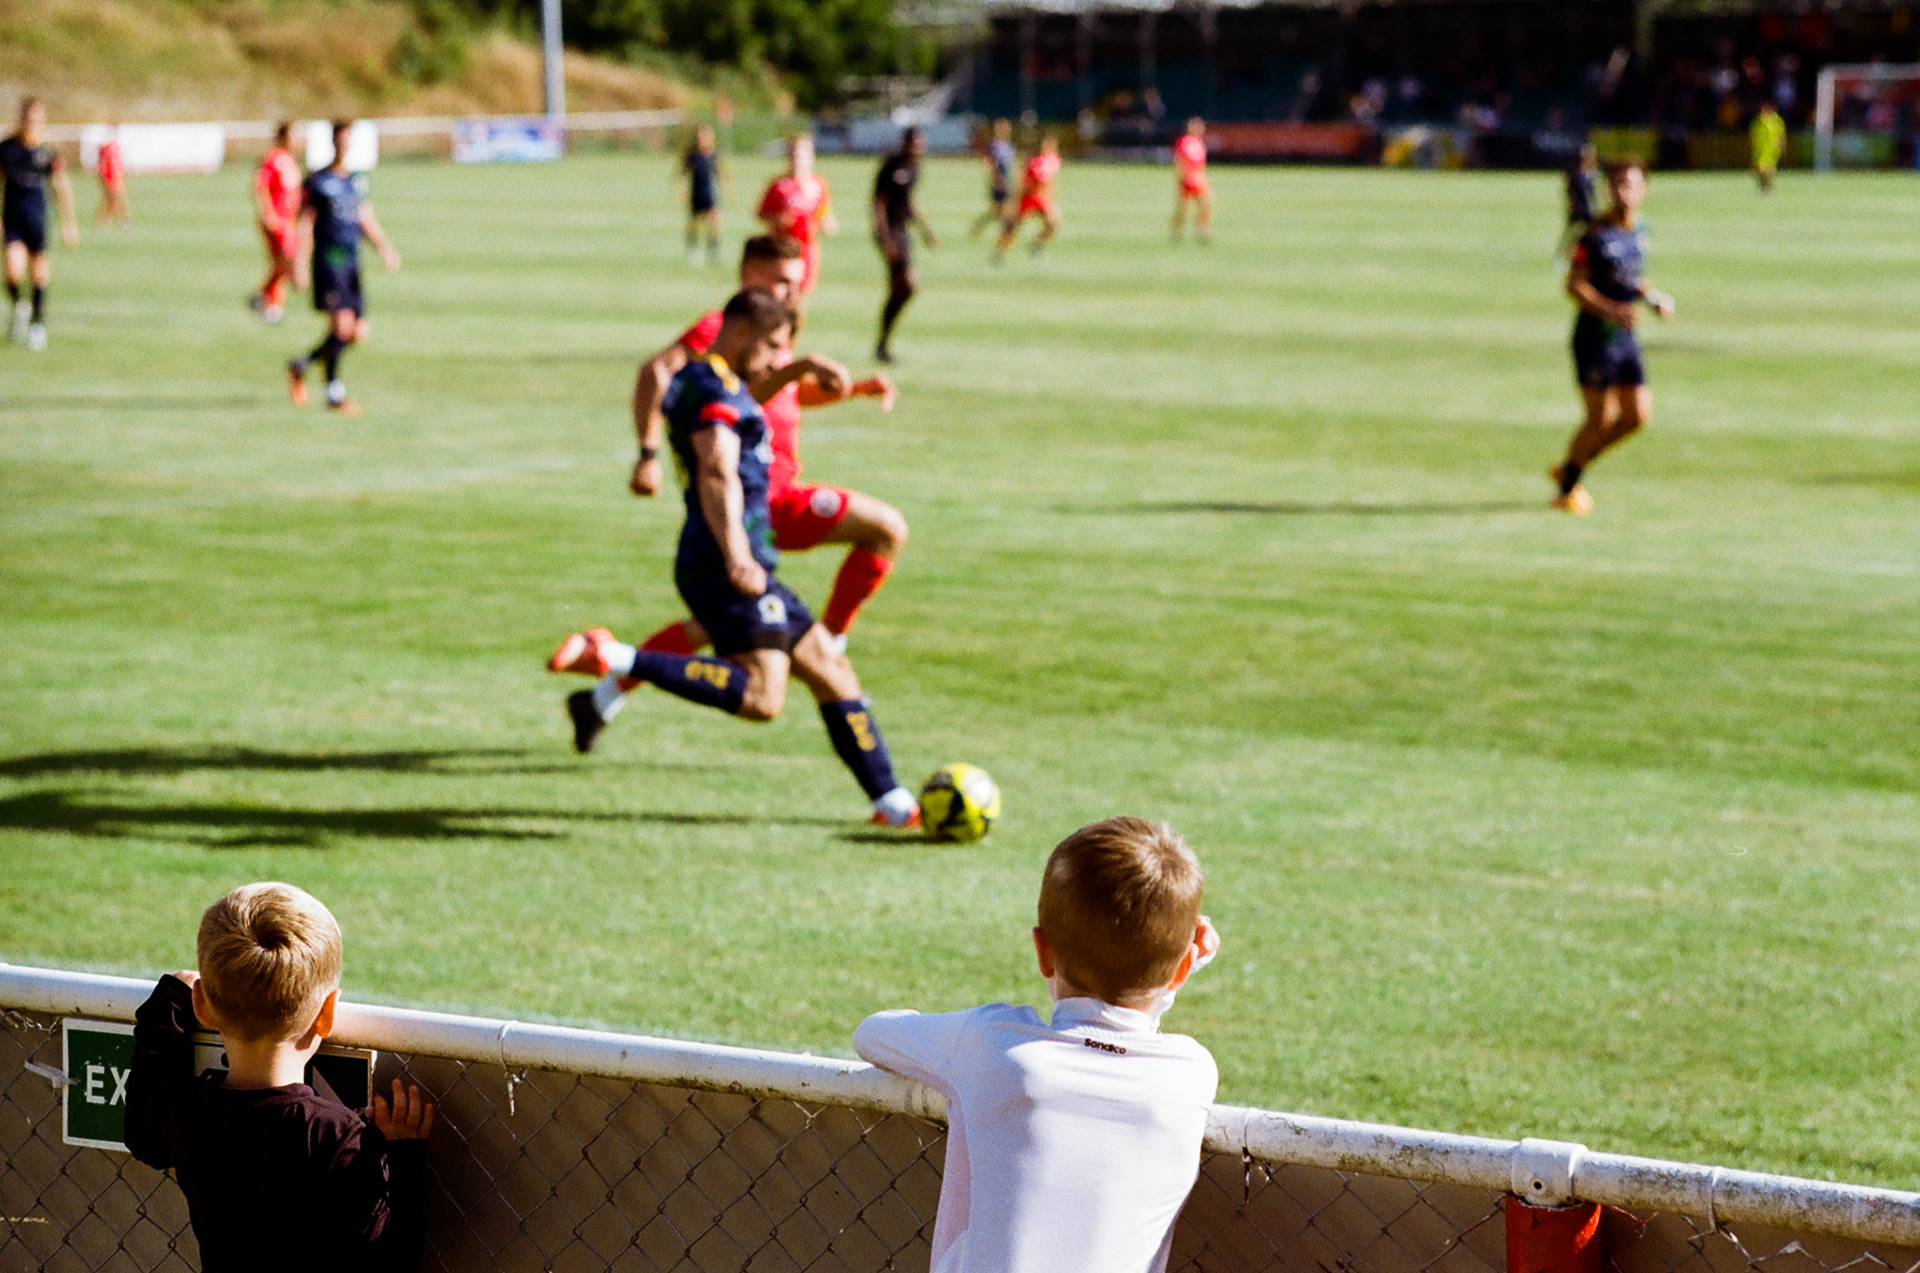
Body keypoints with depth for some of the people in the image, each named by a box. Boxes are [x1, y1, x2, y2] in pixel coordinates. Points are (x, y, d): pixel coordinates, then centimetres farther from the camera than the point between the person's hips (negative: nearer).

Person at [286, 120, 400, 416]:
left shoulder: (357, 181, 15)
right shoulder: (317, 182, -3)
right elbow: (304, 225, -5)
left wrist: (384, 248, 9)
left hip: (352, 263, 6)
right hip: (328, 261, -6)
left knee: (358, 331, 3)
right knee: (341, 324, -16)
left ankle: (301, 366, 22)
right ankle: (335, 394, -5)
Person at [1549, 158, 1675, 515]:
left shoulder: (1640, 231, 9)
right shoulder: (1596, 235, -13)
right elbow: (1574, 285, -16)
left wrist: (1655, 297, 8)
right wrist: (1609, 310, -28)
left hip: (1625, 338, 7)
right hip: (1594, 338, -7)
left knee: (1637, 415, 4)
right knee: (1600, 417, -5)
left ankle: (1570, 468, 20)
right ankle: (1567, 489, 14)